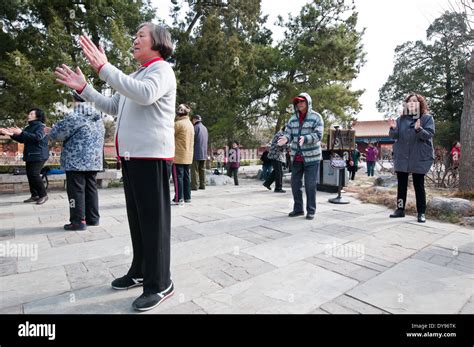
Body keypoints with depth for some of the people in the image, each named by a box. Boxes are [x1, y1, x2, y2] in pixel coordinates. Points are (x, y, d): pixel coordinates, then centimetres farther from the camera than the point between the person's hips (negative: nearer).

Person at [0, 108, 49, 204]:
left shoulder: (40, 126, -9)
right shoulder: (28, 127, 18)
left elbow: (37, 137, -26)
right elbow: (21, 139, 21)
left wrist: (21, 133, -29)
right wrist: (12, 134, 5)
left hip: (38, 155, -9)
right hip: (30, 155, 9)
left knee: (34, 174, -17)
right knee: (29, 175, 8)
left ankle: (43, 195, -7)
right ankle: (34, 195, 15)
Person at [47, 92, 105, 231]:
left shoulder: (73, 117, -11)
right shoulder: (98, 118, 12)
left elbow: (56, 134, -7)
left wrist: (49, 131, 19)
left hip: (77, 161, -7)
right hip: (94, 160, 7)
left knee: (76, 190, -1)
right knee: (91, 188, 12)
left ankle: (78, 221, 2)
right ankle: (93, 218, 17)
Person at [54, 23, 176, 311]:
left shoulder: (161, 69, -2)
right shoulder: (136, 75, 26)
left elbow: (146, 94, -25)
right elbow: (113, 107, 30)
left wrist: (104, 68, -21)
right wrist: (84, 88, 23)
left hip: (151, 155, -9)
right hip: (132, 155, 9)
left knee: (154, 219, -6)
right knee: (137, 217, 15)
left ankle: (160, 284, 5)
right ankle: (140, 271, 29)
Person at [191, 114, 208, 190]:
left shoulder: (196, 127, -7)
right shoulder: (205, 128, 16)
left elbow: (192, 139, -12)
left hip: (197, 152, -7)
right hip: (204, 153, 7)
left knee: (195, 170, -5)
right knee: (202, 169, 9)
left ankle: (194, 185, -6)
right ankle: (202, 185, 10)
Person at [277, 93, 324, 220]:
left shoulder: (316, 117, -6)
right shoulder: (293, 119, 8)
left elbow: (318, 135, -15)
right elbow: (288, 133, 5)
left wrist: (305, 138, -33)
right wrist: (285, 139, -19)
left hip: (311, 157, -5)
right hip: (296, 157, 5)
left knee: (310, 185, -1)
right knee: (295, 183, 8)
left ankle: (311, 210, 13)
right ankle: (298, 209, 21)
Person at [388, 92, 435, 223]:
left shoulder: (427, 118, 0)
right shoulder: (401, 119, 8)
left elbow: (429, 135, -12)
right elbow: (394, 136, 3)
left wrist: (419, 129, -31)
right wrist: (393, 129, -18)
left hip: (419, 158, -3)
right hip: (401, 157, 3)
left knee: (419, 185, 3)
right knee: (401, 185, 8)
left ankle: (421, 213, 11)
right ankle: (400, 209, 17)